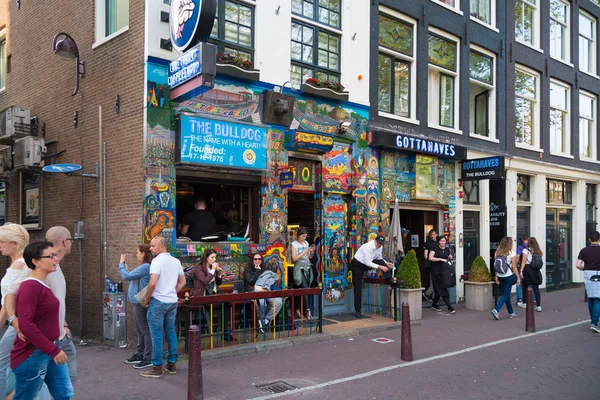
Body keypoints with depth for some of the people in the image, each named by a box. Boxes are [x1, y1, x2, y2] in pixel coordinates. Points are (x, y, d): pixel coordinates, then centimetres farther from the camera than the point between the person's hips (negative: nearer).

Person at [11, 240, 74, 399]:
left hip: (51, 350, 9)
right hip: (32, 354, -9)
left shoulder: (43, 285, 8)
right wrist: (53, 350, -24)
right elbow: (26, 325, -26)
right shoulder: (30, 287, -20)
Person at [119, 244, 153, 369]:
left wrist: (121, 264, 0)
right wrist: (125, 265, 16)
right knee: (139, 330, 17)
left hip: (141, 302, -10)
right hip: (137, 302, 10)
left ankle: (148, 359, -2)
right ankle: (139, 354, 27)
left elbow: (126, 276, -15)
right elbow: (131, 277, 17)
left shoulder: (145, 266, -18)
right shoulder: (143, 266, 14)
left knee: (145, 330, -6)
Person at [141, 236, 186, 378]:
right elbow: (182, 281, 16)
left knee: (157, 334, -1)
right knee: (171, 332, 13)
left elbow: (152, 283, -21)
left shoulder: (157, 260, -13)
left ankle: (157, 367, 3)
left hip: (158, 301, -7)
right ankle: (172, 364, 19)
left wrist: (146, 298, -8)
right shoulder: (176, 261, 10)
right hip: (172, 301, 7)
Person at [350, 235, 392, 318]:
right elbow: (367, 263, -31)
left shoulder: (380, 247, -8)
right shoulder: (368, 247, -31)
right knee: (358, 288, -8)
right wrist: (380, 267, -36)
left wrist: (386, 263, -10)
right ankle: (357, 311, -2)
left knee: (382, 263, -19)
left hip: (367, 263, 6)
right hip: (357, 265, -6)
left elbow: (379, 258, 8)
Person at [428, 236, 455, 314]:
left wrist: (450, 257, 3)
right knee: (442, 289, -7)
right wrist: (441, 259, -21)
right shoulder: (435, 249, -7)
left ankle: (434, 305, 26)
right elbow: (430, 258, -18)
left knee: (438, 290, 12)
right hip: (436, 272, -6)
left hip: (444, 271, 6)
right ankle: (449, 307, -8)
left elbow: (449, 258, 26)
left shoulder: (447, 249, 11)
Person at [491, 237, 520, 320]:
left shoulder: (497, 253, 3)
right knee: (506, 295, 0)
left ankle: (511, 313, 25)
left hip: (500, 276, 5)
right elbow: (514, 267, -10)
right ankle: (496, 310, -16)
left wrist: (496, 277, 10)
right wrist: (518, 277, -4)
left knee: (506, 294, 16)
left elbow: (496, 266, 4)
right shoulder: (511, 253, -10)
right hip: (509, 276, -5)